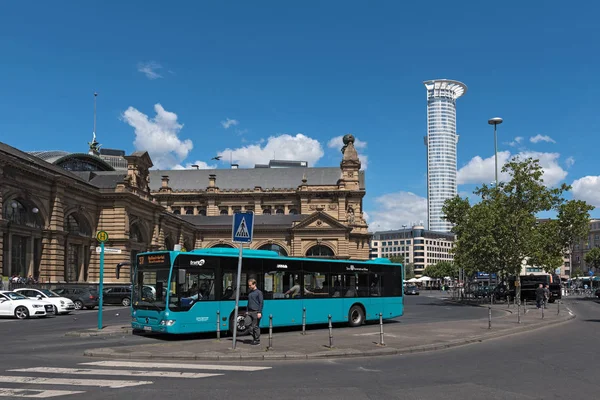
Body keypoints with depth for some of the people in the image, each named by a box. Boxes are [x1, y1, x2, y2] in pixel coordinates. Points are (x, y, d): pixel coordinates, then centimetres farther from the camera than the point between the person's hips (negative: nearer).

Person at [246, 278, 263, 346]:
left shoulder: (259, 292, -6)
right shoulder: (250, 292, 15)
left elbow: (261, 303, -8)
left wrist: (260, 312, -13)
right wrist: (247, 311, 19)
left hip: (256, 312, -6)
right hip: (250, 312, 7)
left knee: (256, 327, -3)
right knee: (251, 327, 4)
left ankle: (257, 341, 6)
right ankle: (254, 339, 16)